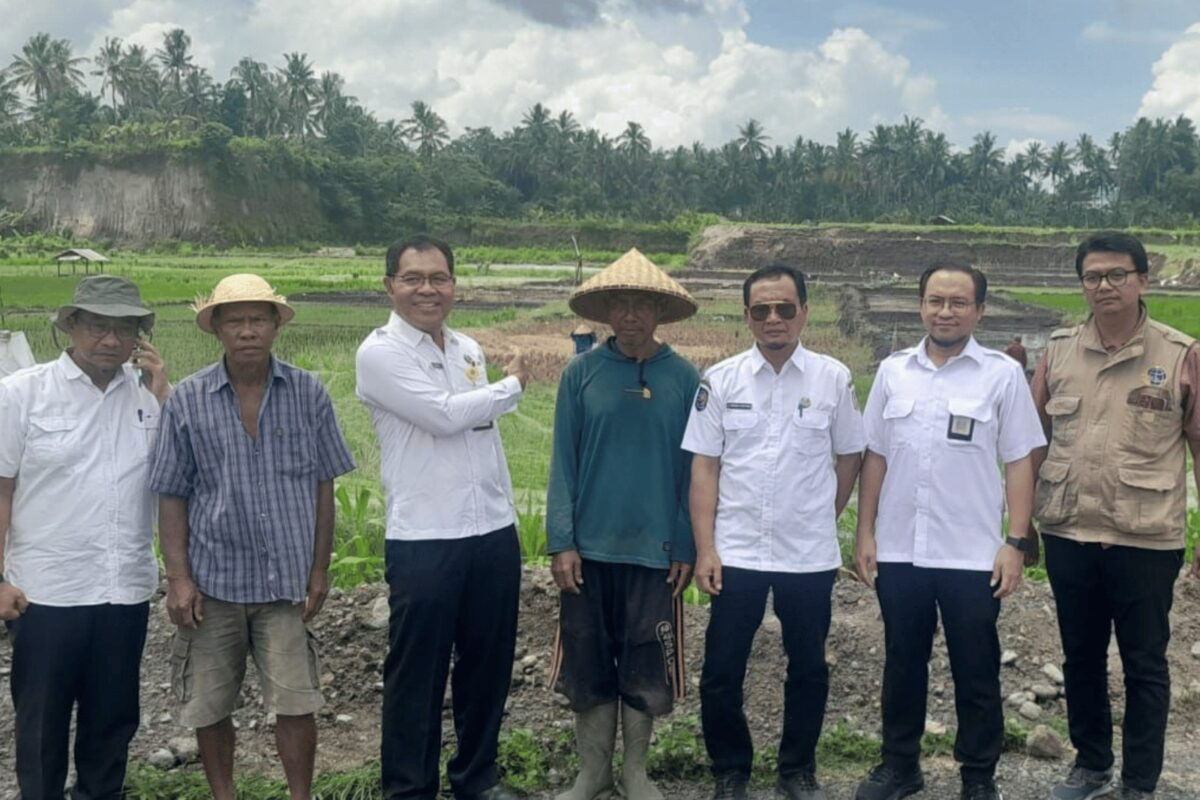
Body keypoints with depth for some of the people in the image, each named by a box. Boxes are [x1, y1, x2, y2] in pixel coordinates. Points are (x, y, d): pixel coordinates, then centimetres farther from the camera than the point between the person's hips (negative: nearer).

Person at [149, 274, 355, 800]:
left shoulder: (308, 394, -1)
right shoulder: (187, 400, -2)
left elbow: (322, 486, 4)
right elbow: (172, 496, 1)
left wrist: (319, 570, 2)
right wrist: (178, 579, -5)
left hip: (287, 579, -1)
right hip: (213, 578, 1)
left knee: (295, 704, 1)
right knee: (208, 708, 11)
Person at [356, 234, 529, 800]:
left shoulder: (469, 350, 13)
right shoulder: (380, 354, -9)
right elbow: (445, 415, -19)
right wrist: (513, 385, -3)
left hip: (495, 532, 6)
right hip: (424, 541, -6)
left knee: (488, 663, 15)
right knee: (417, 672, 4)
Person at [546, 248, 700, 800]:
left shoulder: (684, 378, -2)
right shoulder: (580, 374, -2)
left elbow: (693, 467, 1)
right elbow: (563, 461, -2)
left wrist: (687, 547, -2)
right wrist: (561, 542, -7)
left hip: (656, 548, 0)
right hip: (590, 547, 0)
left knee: (646, 669, 8)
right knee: (588, 666, 9)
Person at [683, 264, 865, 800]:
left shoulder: (833, 378, -1)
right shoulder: (721, 380, -2)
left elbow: (849, 456, 10)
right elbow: (704, 466, -1)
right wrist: (705, 548, -6)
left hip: (810, 555, 1)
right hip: (736, 553, 0)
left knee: (808, 669, 13)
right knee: (721, 673, 4)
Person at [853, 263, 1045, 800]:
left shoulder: (1002, 374, -3)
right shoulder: (893, 371, 5)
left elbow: (1019, 462, -3)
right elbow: (875, 457, 8)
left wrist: (1016, 542, -8)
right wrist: (865, 533, 5)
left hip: (972, 554, -2)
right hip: (898, 551, 3)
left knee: (976, 671, 9)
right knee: (902, 663, 15)